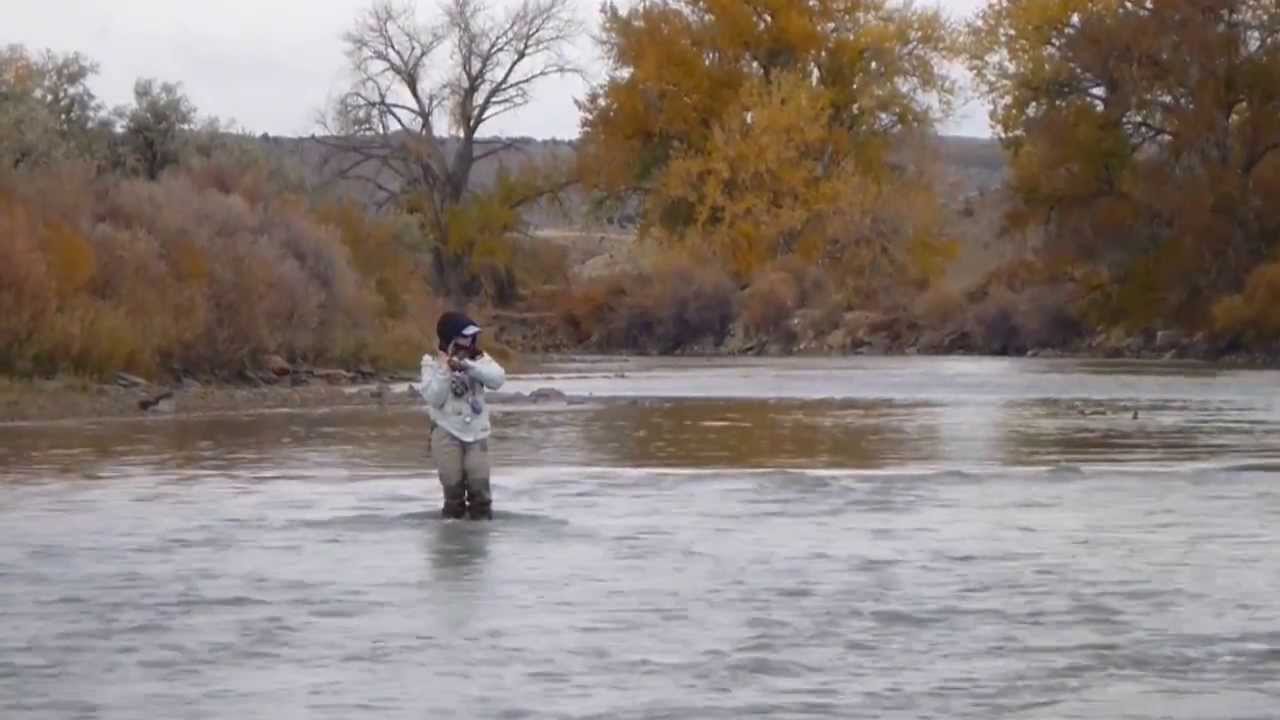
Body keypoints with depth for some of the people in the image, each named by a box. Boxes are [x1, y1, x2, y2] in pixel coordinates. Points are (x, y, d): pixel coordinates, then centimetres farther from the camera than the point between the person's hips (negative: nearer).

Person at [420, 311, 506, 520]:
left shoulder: (478, 357, 4)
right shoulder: (432, 362, -3)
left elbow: (498, 379, -13)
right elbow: (433, 398, -12)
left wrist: (467, 365, -22)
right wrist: (446, 369, -19)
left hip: (476, 430, 2)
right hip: (447, 431, -2)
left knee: (479, 481, -7)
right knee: (452, 481, -5)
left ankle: (482, 515, 9)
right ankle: (454, 515, 13)